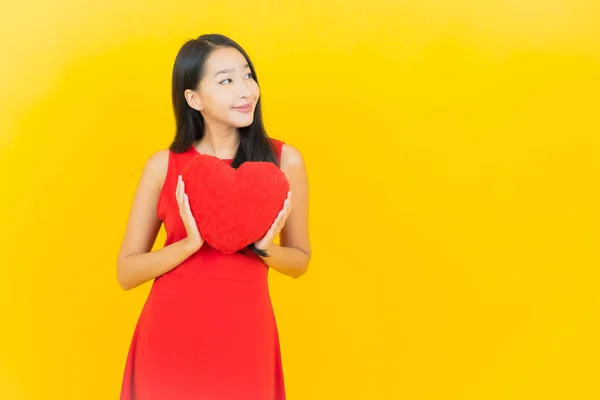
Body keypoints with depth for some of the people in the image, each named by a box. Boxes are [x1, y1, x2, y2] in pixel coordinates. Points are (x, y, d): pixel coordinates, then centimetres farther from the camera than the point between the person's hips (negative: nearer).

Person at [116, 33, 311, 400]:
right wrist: (191, 243, -15)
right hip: (169, 336, 0)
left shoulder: (284, 159, -2)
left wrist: (264, 247, -13)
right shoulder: (164, 165, -2)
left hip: (244, 334, 0)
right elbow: (127, 272, 0)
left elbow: (299, 262, 8)